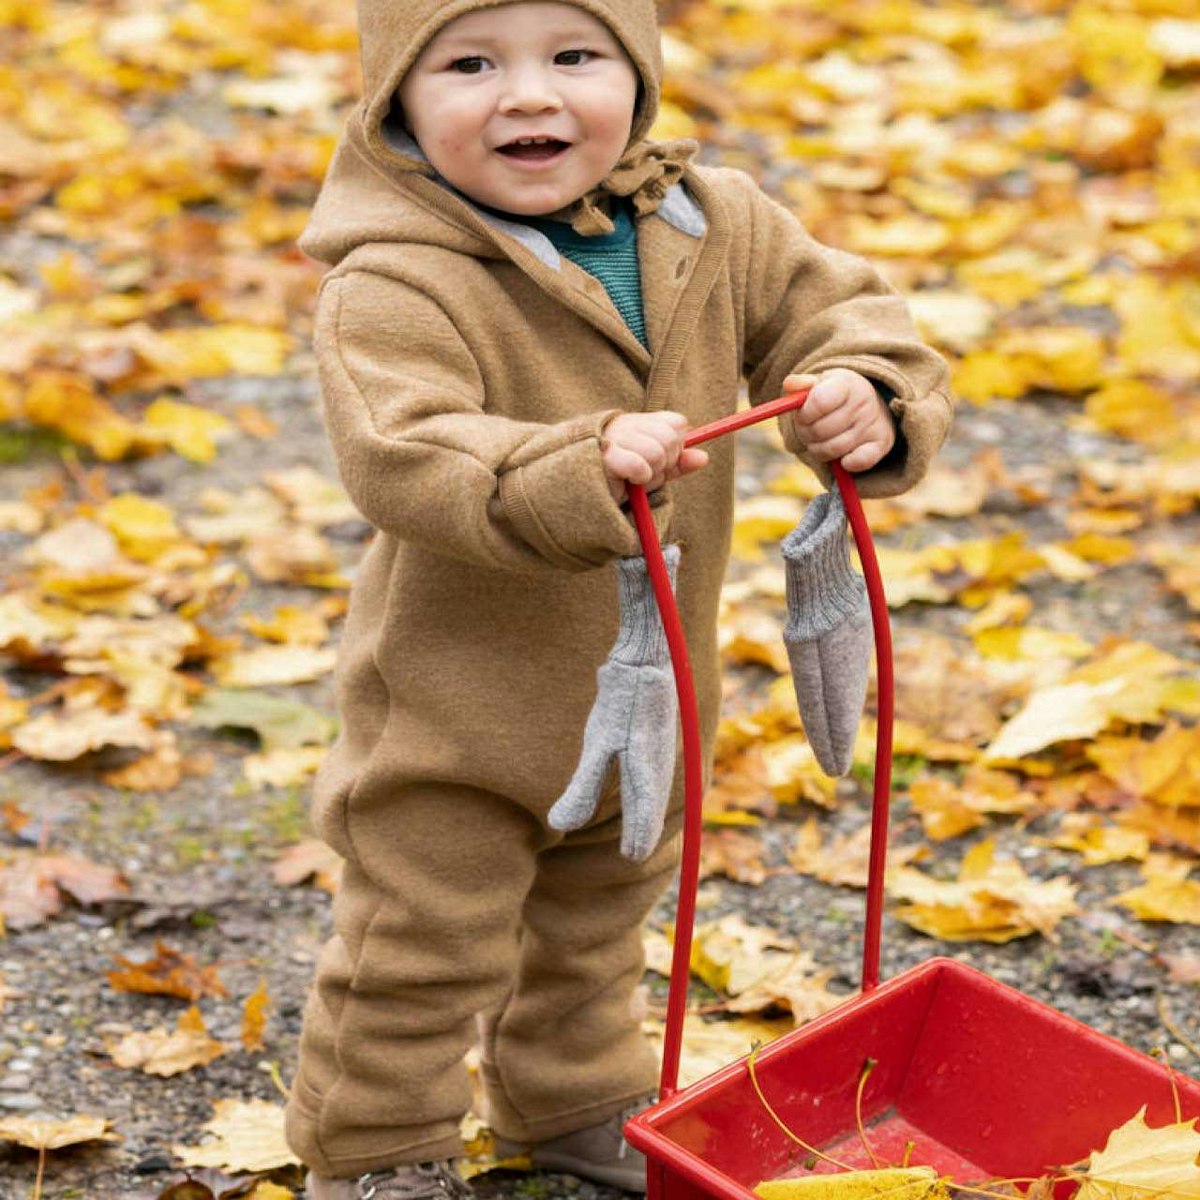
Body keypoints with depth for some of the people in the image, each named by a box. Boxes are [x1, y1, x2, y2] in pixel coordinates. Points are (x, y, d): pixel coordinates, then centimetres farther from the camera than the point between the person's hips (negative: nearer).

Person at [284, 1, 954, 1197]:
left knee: (597, 917, 27)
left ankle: (575, 1099, 52)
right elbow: (405, 460, -38)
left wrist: (868, 400, -25)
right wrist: (579, 468, -52)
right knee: (422, 949, 9)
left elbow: (837, 309, -2)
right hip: (458, 698, -6)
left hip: (647, 682, 6)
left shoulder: (716, 226, -7)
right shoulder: (393, 287, -26)